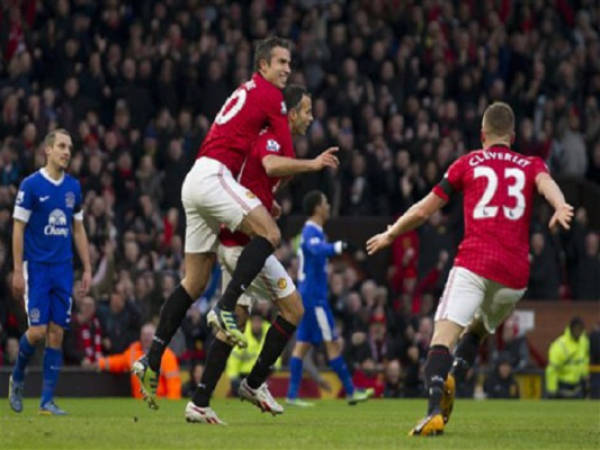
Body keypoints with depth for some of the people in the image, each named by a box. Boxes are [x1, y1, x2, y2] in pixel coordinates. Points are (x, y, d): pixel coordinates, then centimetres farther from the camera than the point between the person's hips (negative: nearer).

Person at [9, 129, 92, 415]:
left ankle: (47, 401, 3)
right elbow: (18, 229, -6)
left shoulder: (73, 187, 8)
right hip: (36, 267, -4)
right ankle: (17, 378, 16)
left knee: (57, 333, 0)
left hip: (63, 270, 4)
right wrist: (17, 271, -10)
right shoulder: (31, 185, -7)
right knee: (38, 330, -12)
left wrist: (87, 269, 10)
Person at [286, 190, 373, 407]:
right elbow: (318, 250, -37)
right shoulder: (311, 232, -15)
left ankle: (292, 395, 3)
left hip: (309, 296, 10)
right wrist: (337, 247, -54)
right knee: (332, 343, -5)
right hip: (314, 297, -10)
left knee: (302, 344, 6)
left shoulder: (313, 232, 16)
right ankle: (350, 392, -1)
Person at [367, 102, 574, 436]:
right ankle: (453, 380, -2)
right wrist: (560, 206, -27)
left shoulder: (468, 163, 16)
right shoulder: (531, 165, 20)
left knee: (443, 337, -12)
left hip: (474, 263, -3)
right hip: (515, 274, 3)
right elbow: (545, 182, -6)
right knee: (477, 331, 26)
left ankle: (435, 410, -36)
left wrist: (390, 235, 33)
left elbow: (423, 211, 17)